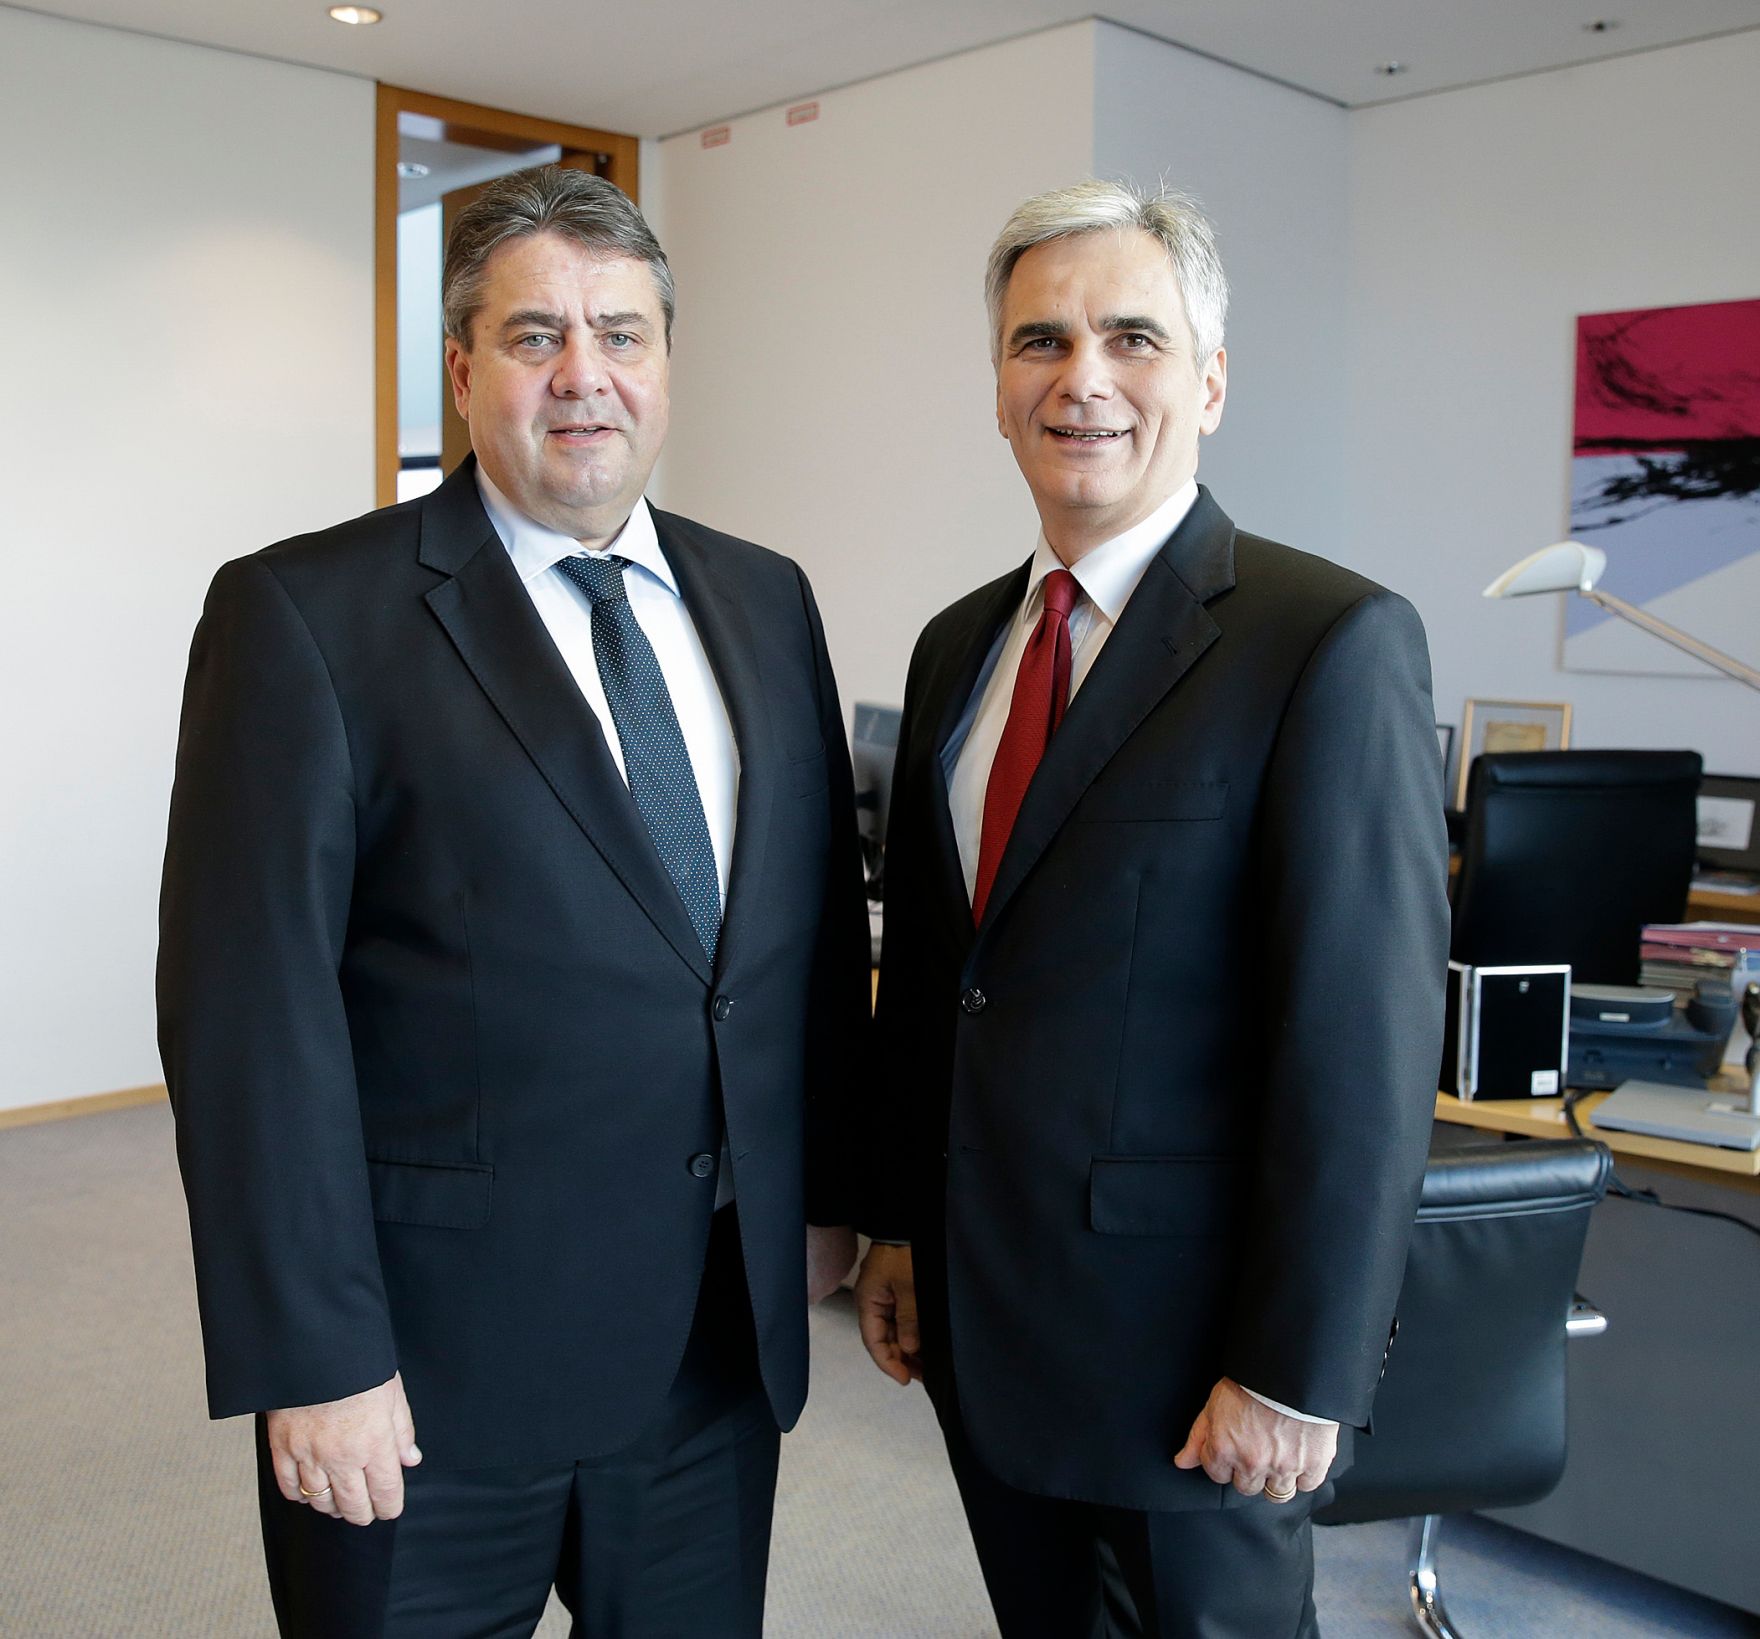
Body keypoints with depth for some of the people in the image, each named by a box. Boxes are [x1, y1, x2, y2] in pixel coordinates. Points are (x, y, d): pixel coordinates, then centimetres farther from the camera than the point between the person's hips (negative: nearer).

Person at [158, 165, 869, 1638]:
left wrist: (829, 1188, 9)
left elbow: (823, 919, 10)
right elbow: (251, 1010, -14)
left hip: (723, 1334, 5)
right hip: (437, 1352, -4)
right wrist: (313, 1356, -15)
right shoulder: (304, 615, -10)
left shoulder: (765, 601, 7)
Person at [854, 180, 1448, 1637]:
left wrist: (1297, 1370, -17)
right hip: (977, 1309, 6)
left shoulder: (1334, 643, -16)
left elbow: (1365, 1042, -18)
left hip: (1181, 1336, -6)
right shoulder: (960, 646, 6)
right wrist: (897, 1225, 12)